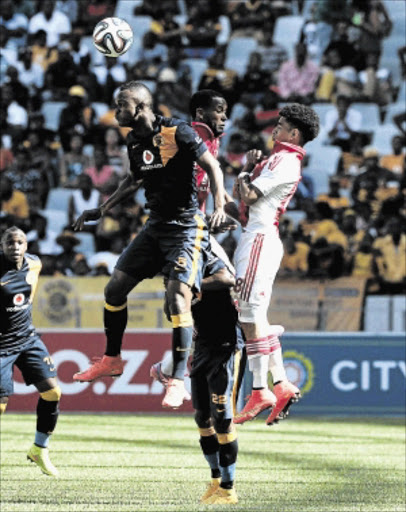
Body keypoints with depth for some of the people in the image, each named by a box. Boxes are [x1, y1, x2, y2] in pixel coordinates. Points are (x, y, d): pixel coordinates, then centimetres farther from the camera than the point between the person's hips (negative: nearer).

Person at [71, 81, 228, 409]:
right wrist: (103, 210, 24)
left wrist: (220, 207, -26)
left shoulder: (177, 132, -16)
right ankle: (112, 359, 25)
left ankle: (178, 380, -13)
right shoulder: (135, 141, 6)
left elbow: (213, 167, -13)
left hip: (187, 228, -8)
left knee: (178, 299, -19)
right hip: (155, 227, 8)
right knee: (115, 289, 6)